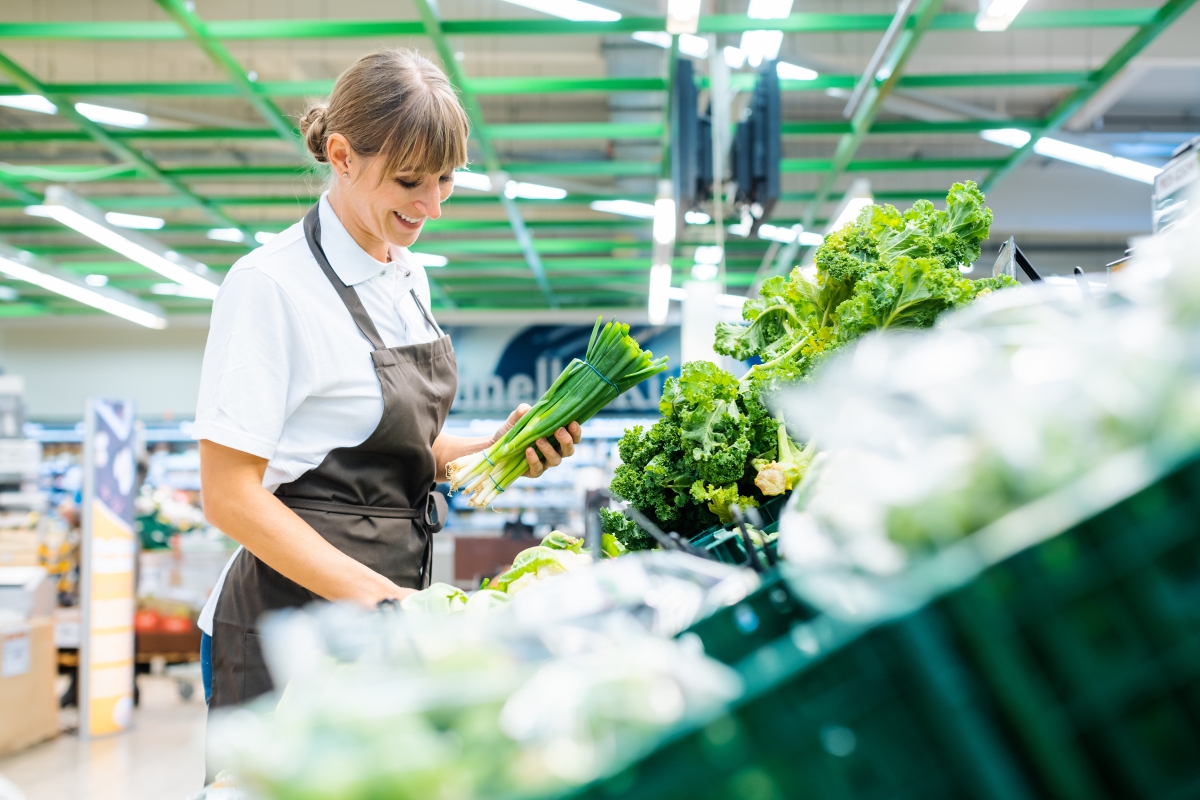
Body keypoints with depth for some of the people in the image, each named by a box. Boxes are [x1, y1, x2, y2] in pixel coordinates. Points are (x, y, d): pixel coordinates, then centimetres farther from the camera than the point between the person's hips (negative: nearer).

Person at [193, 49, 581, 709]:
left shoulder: (408, 277, 10)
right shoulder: (271, 284, -14)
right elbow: (230, 494, -18)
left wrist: (496, 451, 0)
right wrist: (372, 594, -25)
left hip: (388, 606, 7)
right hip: (295, 625, -7)